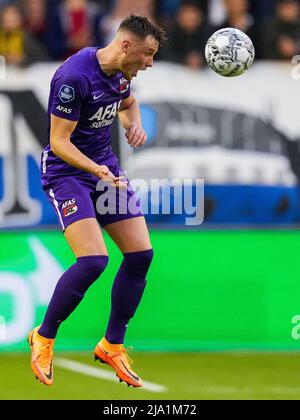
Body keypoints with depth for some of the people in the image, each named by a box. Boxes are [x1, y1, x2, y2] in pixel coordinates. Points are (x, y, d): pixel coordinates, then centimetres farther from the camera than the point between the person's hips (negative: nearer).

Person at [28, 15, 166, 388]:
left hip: (106, 166, 8)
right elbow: (58, 141, -23)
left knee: (141, 254, -1)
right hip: (67, 171, -8)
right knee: (93, 260, -22)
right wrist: (96, 170, -37)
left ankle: (112, 346, 15)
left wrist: (134, 125, 1)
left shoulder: (120, 72, 1)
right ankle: (43, 339, -1)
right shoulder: (74, 77, -25)